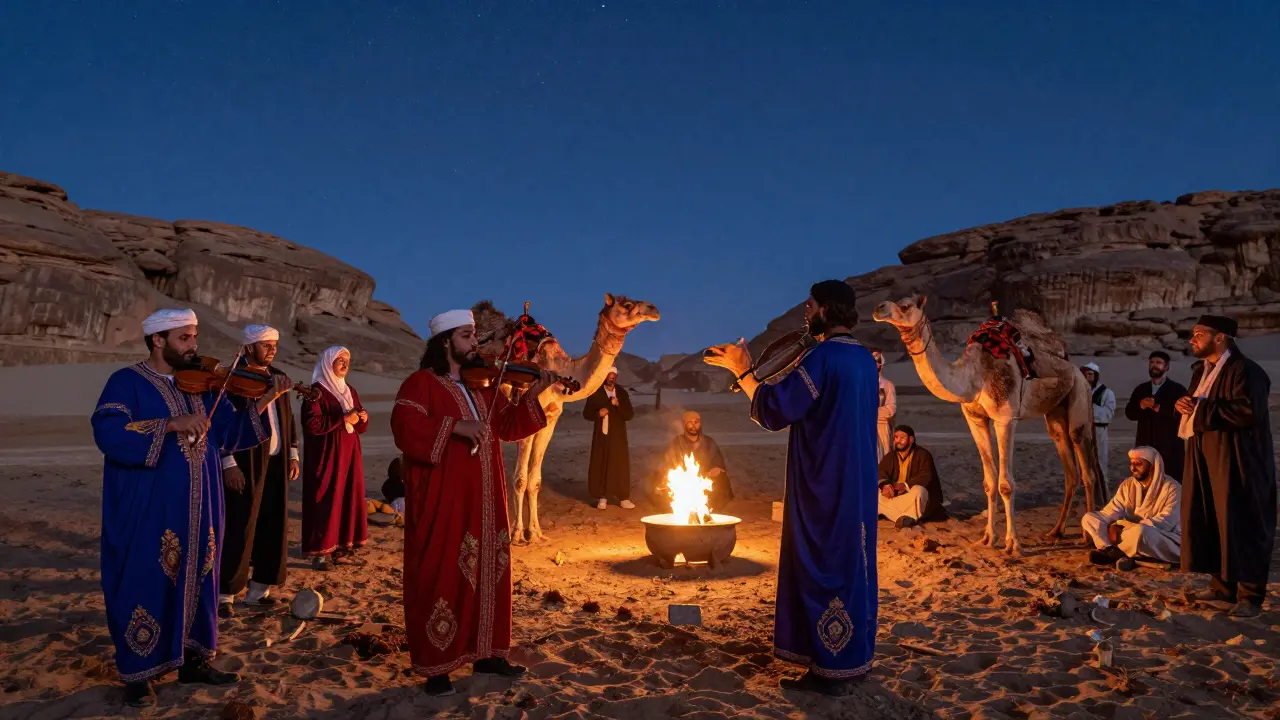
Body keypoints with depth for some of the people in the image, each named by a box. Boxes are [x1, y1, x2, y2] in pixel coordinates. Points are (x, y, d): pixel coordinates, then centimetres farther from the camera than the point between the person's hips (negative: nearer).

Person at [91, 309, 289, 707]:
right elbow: (107, 432, -21)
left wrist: (263, 403, -9)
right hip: (147, 510, -5)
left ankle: (193, 661, 26)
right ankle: (137, 672, 19)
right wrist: (171, 424, -29)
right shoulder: (127, 382, -6)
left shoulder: (203, 385, 10)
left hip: (198, 509, 6)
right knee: (147, 583, 3)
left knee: (198, 580, 12)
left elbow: (229, 434, 6)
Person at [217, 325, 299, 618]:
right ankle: (224, 594, 11)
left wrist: (293, 454, 11)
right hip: (245, 465, -6)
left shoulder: (279, 378, 11)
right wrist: (229, 464, -16)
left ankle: (259, 589, 21)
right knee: (239, 531, -2)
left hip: (276, 463, 7)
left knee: (273, 528, 10)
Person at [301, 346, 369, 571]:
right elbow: (312, 424, -18)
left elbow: (360, 426, 19)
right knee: (326, 500, -7)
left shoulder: (350, 391, 15)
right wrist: (343, 418, -18)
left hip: (349, 453, 7)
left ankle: (342, 547, 13)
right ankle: (320, 552, -2)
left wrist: (363, 418, -4)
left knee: (348, 498, 6)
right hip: (326, 454, -7)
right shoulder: (317, 391, -7)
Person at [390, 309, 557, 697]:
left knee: (488, 572, 13)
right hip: (441, 500, -7)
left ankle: (487, 653, 26)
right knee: (441, 576, -1)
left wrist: (532, 396, -3)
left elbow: (506, 426, 11)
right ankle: (435, 666, 11)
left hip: (483, 501, 7)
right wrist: (455, 425, -28)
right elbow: (404, 428, -22)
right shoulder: (421, 383, -7)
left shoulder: (484, 384, 14)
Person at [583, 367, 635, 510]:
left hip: (618, 435, 1)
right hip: (602, 434, -1)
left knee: (621, 465, 0)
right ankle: (602, 497, 5)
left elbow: (629, 415, 1)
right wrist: (598, 413, -16)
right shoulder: (596, 393, 2)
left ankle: (624, 498, 5)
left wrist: (618, 405, -14)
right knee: (601, 464, -2)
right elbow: (586, 414, 3)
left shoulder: (622, 393, 7)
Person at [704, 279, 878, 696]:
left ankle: (829, 671, 7)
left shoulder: (822, 357, -18)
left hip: (825, 488, -9)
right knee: (851, 564, 15)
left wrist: (742, 371, -8)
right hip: (856, 484, 9)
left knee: (823, 568, -1)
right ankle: (853, 658, 26)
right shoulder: (864, 358, 10)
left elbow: (773, 411, -19)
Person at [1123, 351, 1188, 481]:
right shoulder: (1140, 389, 16)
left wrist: (1160, 408, -19)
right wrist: (1140, 405, -12)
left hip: (1169, 448, -4)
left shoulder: (1177, 389, 3)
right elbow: (1129, 413, 7)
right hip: (1145, 446, 4)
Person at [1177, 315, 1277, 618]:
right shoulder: (1202, 371, 14)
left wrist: (1201, 408, -19)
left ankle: (1250, 595, 5)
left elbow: (1248, 412, -25)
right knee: (1211, 522, 11)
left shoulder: (1244, 370, -14)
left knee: (1241, 525, -3)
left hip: (1237, 462, -9)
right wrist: (1186, 406, -1)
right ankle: (1223, 585, 22)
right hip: (1207, 460, 9)